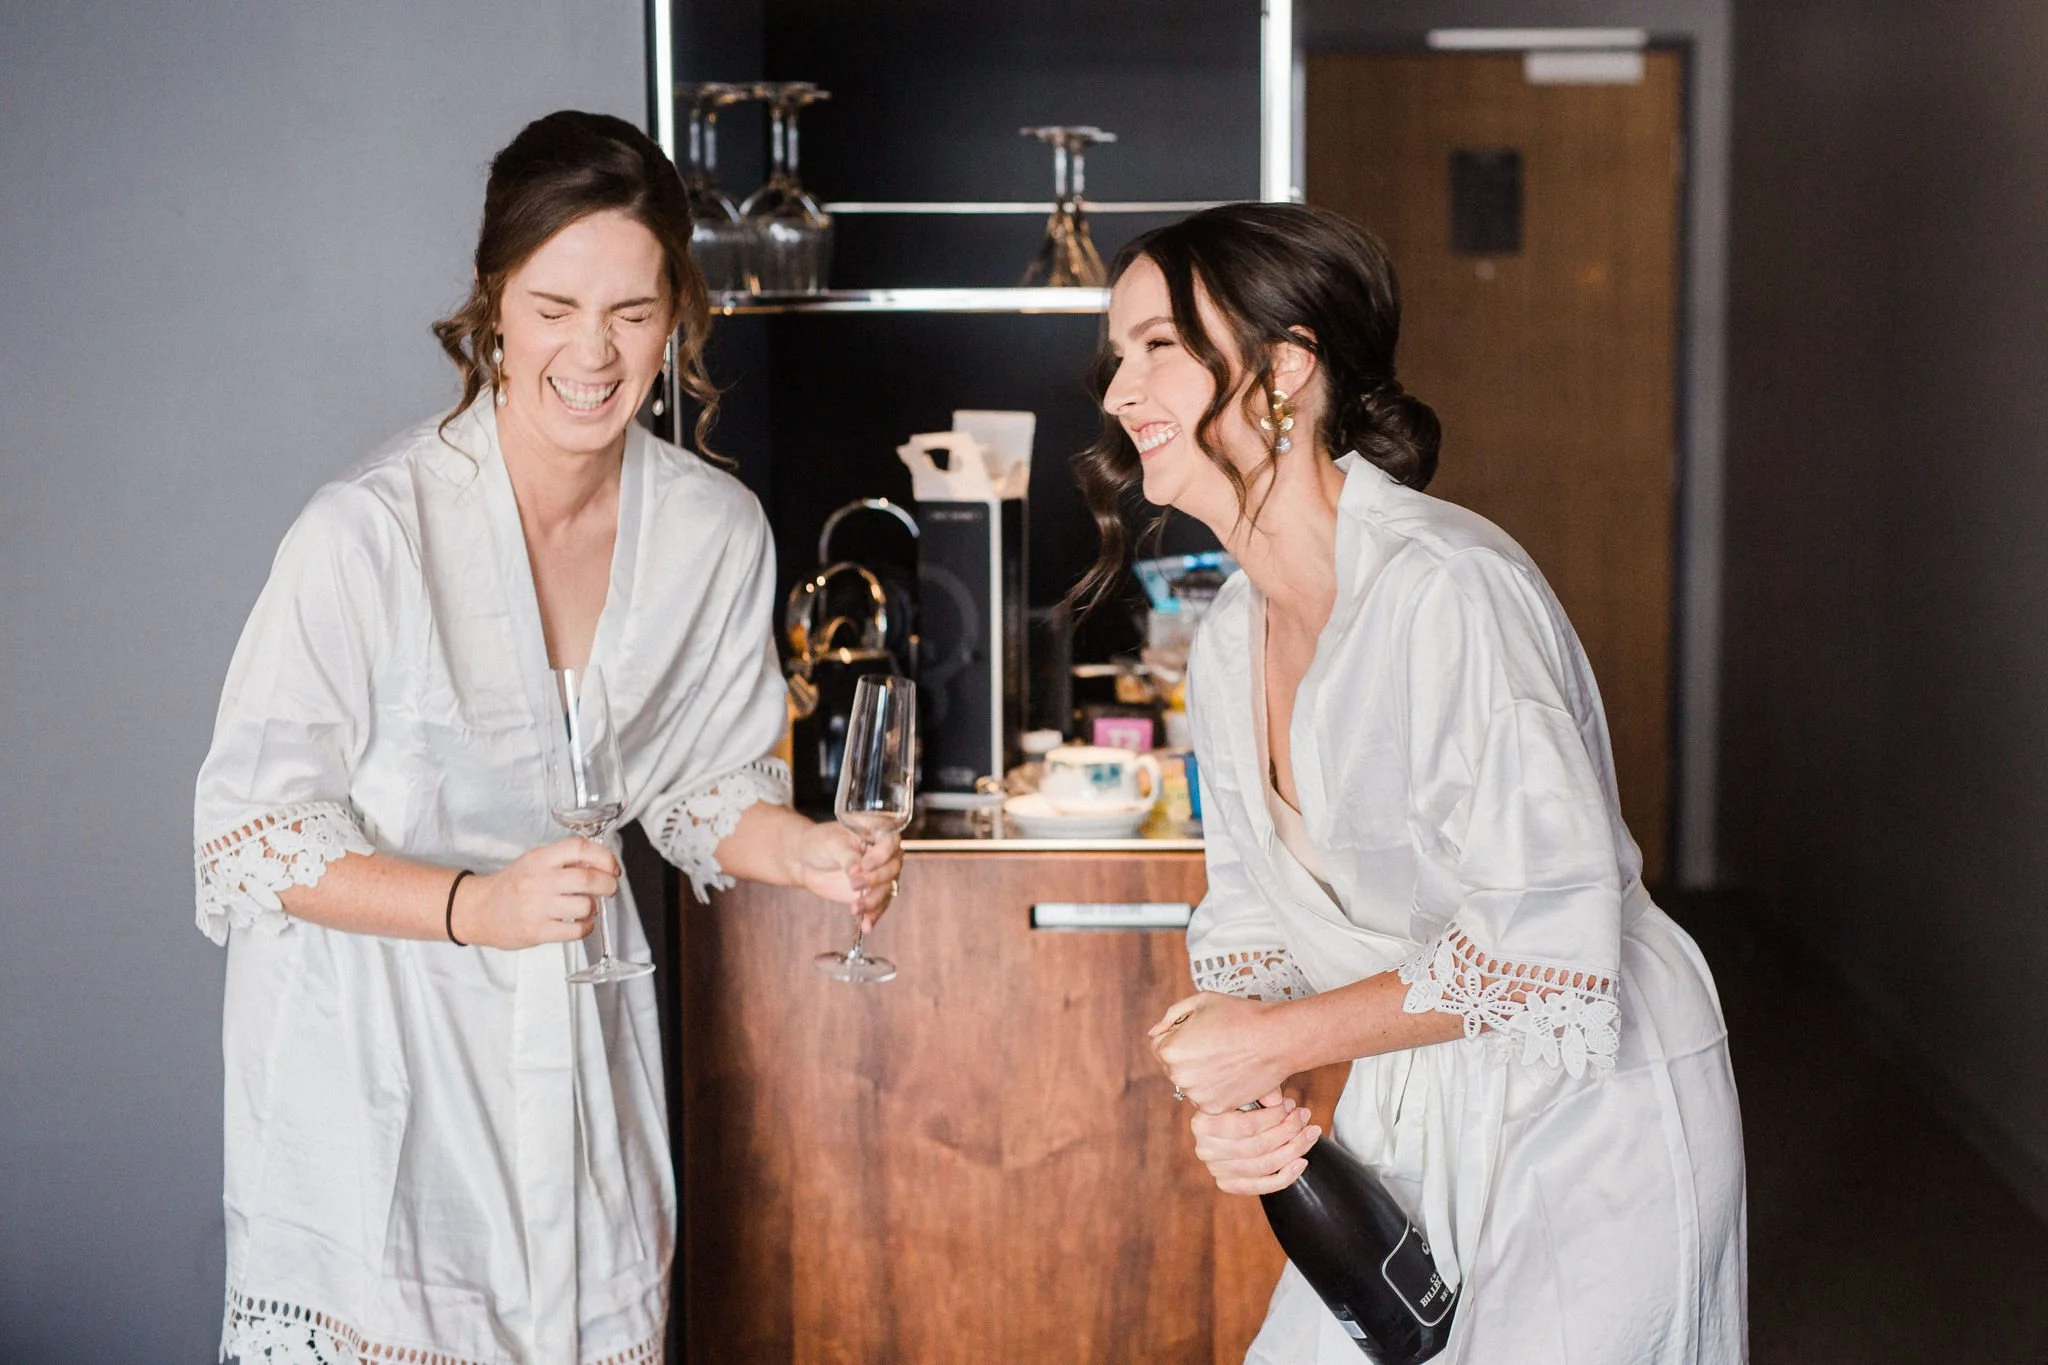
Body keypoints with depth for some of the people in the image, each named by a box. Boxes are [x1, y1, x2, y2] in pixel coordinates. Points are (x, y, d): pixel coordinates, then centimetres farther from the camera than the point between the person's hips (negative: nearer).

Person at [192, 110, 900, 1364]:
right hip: (370, 1040, -4)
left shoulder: (715, 529, -5)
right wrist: (477, 906, -30)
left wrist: (801, 850, -12)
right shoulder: (368, 531, -21)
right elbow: (255, 838, -16)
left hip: (577, 1027, 4)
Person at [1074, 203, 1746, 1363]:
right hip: (1408, 1116, 8)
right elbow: (1255, 911, 8)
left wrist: (1276, 1038, -19)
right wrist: (1236, 1101, -10)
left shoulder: (1444, 587, -26)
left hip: (1583, 1125, -7)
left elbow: (1543, 939, -27)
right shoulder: (1232, 638, 2)